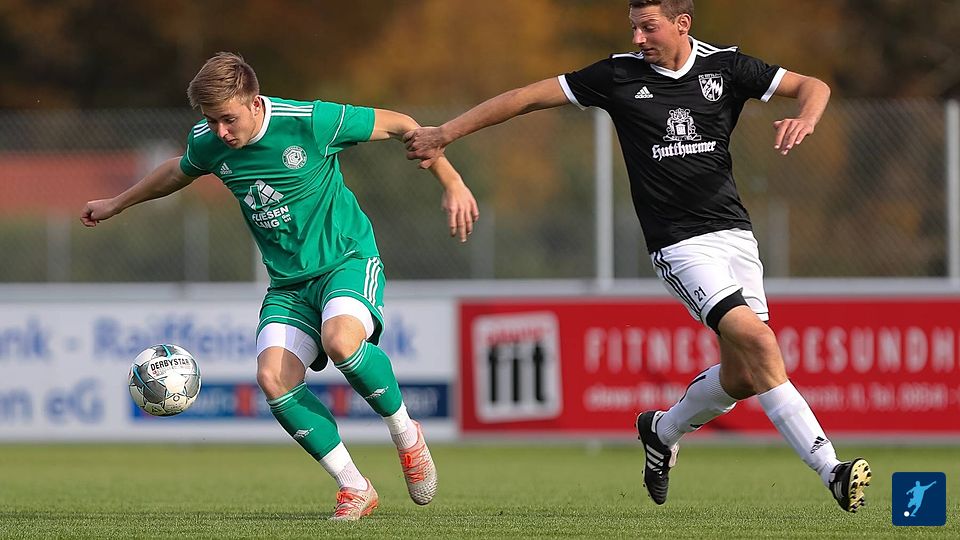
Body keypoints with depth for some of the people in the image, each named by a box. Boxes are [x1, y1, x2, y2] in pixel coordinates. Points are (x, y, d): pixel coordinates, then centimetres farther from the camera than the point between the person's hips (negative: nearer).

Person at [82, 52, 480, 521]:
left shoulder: (310, 121, -19)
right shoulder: (207, 143, -4)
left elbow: (400, 125, -7)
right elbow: (178, 172, 22)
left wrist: (452, 183, -7)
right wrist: (116, 204, 34)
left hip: (348, 259, -5)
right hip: (287, 283, 5)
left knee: (341, 340, -36)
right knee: (274, 378, -21)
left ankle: (406, 434, -9)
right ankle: (354, 488, -8)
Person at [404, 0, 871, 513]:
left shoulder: (725, 66, 5)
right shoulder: (620, 75, -1)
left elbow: (812, 86, 9)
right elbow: (530, 97, 4)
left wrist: (804, 120, -15)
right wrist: (444, 134, 4)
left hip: (734, 233, 4)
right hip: (681, 244, -4)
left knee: (743, 375, 2)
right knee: (757, 341, -21)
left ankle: (664, 430, 33)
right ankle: (829, 469, -21)